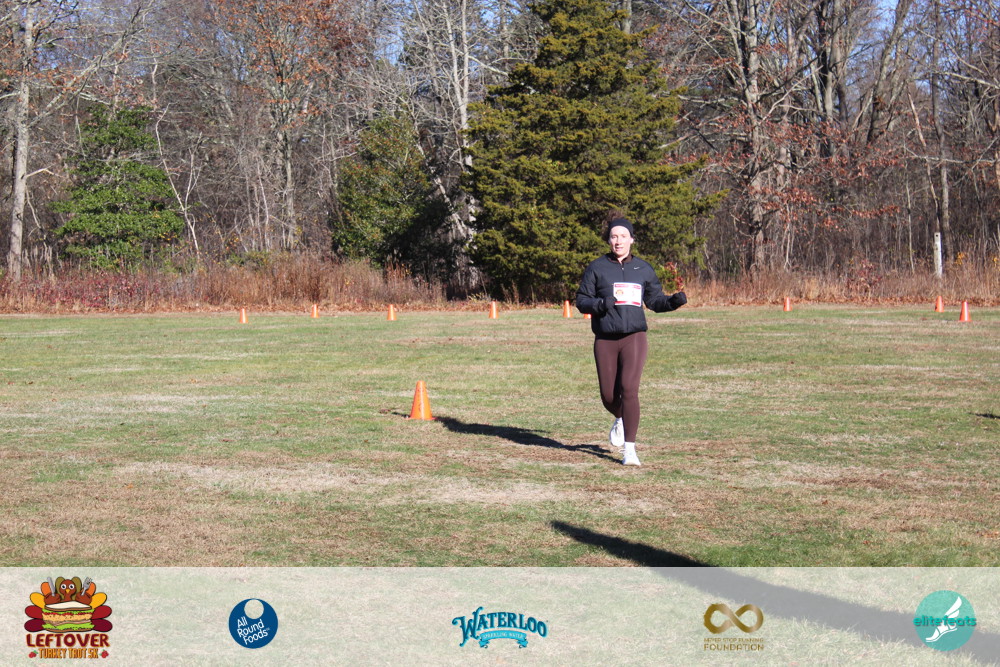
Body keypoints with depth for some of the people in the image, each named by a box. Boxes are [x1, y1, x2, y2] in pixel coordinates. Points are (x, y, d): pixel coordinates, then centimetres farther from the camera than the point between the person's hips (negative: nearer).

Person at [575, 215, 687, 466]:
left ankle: (629, 449, -13)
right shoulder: (597, 268, 4)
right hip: (605, 340, 1)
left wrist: (674, 301, -5)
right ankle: (621, 421, 43)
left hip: (634, 337, 0)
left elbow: (655, 301, 15)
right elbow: (581, 300, 3)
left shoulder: (643, 269, 10)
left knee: (629, 389, -18)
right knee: (608, 395, 6)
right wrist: (600, 304, -18)